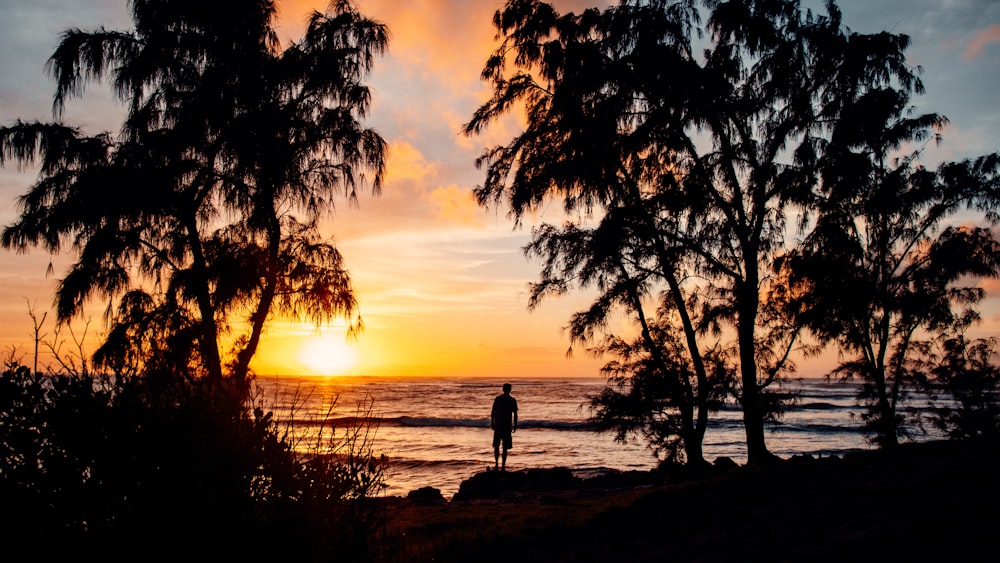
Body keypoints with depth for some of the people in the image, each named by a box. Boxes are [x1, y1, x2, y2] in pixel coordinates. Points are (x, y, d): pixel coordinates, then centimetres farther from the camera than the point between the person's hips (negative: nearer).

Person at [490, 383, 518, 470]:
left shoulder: (497, 398, 2)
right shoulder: (512, 400, -3)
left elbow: (493, 412, 2)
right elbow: (515, 414, -4)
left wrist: (492, 423, 11)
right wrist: (515, 425, 4)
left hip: (498, 425, 1)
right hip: (507, 426, -1)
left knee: (496, 445, 12)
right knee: (505, 447, 4)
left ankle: (496, 463, 5)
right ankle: (503, 464, 2)